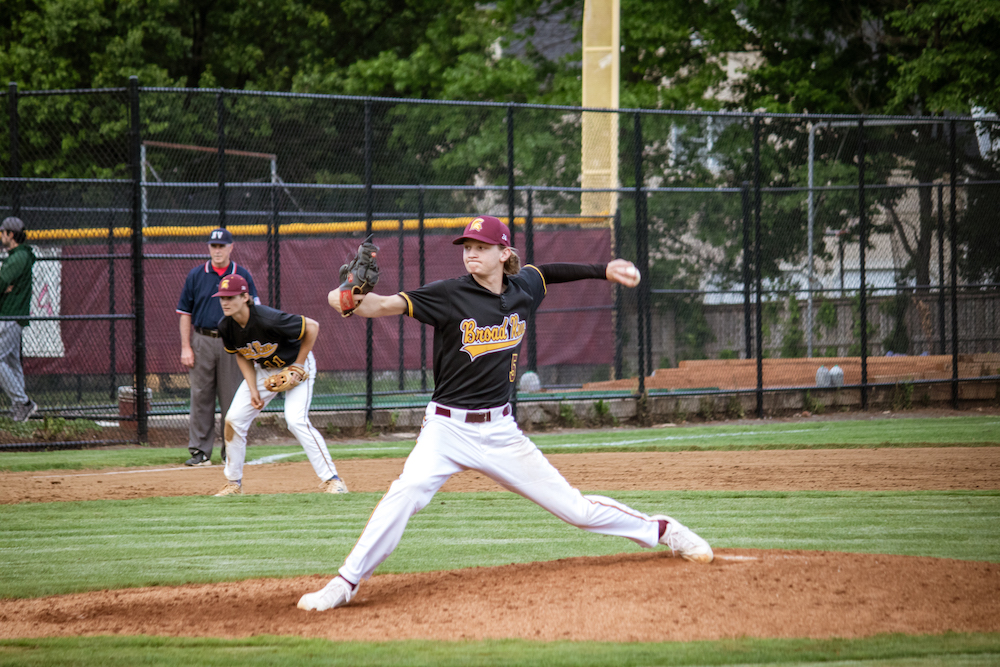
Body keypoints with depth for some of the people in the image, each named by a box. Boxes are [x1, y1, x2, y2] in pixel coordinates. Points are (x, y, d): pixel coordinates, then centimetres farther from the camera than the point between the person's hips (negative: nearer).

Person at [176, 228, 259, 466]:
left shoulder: (243, 276, 6)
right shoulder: (196, 275, 6)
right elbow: (185, 312, 7)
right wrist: (186, 347, -1)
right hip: (202, 342, 0)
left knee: (232, 399, 2)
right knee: (200, 398, -1)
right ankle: (200, 451, 4)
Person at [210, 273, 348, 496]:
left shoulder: (267, 319, -36)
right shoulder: (226, 327, -17)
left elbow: (312, 327, -28)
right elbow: (242, 356, 2)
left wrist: (299, 367, -21)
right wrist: (253, 390, -9)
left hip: (295, 364, -6)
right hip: (264, 370, 6)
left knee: (295, 420, -24)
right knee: (234, 419, -2)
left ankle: (331, 480, -17)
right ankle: (233, 484, 14)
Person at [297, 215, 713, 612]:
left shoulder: (522, 289, 1)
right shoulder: (449, 296, -12)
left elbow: (547, 272, 25)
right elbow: (387, 306, -25)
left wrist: (603, 271, 23)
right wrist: (351, 302, -45)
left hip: (500, 432, 3)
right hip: (447, 428, -3)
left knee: (574, 507, 6)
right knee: (406, 492, -29)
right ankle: (345, 584, -25)